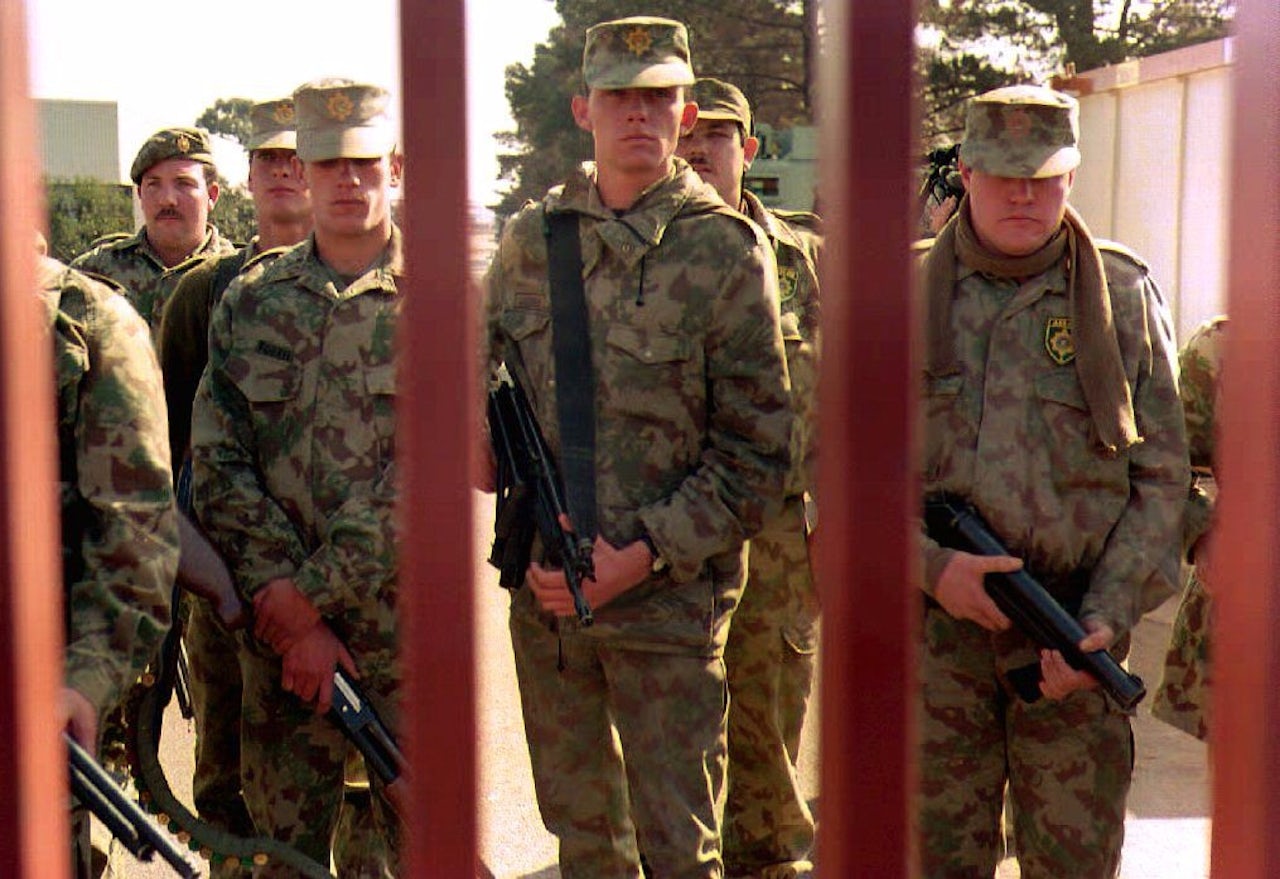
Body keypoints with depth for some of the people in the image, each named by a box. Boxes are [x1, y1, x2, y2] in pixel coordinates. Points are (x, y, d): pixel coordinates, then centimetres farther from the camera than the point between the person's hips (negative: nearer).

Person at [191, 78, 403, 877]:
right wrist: (285, 611, -10)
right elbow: (217, 469, 1)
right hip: (278, 628, 3)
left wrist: (311, 595, -13)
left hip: (407, 625, -2)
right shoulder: (249, 307, 8)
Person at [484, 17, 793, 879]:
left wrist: (644, 554, -15)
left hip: (668, 595, -4)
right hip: (543, 589, 4)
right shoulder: (531, 238, 6)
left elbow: (756, 451, -7)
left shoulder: (727, 250, -6)